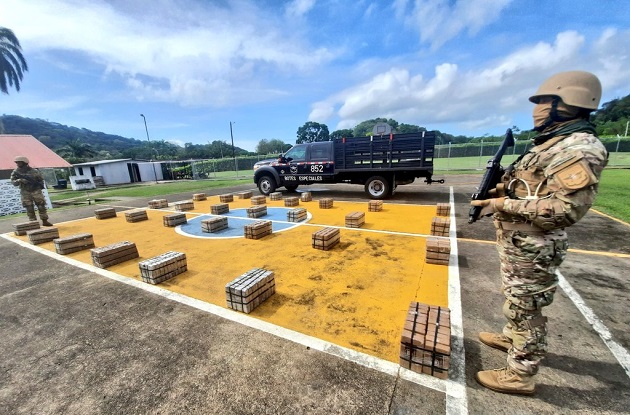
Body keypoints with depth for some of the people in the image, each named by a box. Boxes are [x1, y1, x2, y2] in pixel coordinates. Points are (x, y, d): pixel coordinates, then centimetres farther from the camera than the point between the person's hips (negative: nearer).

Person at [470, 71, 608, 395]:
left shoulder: (580, 149, -20)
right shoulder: (552, 144, 11)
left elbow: (566, 209, -27)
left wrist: (504, 205, -24)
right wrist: (503, 188, 5)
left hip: (531, 249, -10)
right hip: (516, 242, 10)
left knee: (525, 308, 5)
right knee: (516, 300, 26)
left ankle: (520, 375, 23)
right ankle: (511, 337, 47)